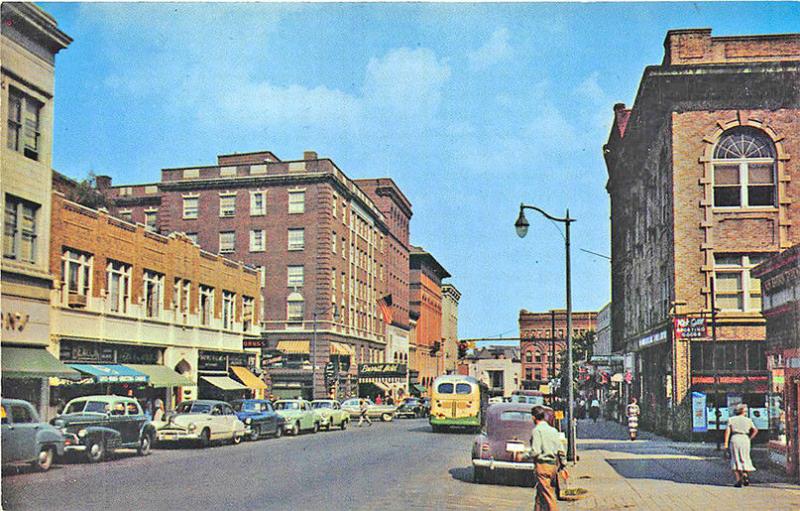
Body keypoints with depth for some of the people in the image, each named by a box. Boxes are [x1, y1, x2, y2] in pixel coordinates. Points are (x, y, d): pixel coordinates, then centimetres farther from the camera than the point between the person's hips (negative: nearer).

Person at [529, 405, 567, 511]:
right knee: (539, 494, 17)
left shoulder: (537, 430, -11)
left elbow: (535, 452, -18)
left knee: (548, 496, -4)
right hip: (554, 465, 7)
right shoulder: (553, 430, 11)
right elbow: (561, 451, 11)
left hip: (542, 465, -7)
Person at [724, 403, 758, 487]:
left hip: (734, 439, 0)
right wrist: (749, 438, 8)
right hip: (745, 439, 0)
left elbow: (727, 431, -1)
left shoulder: (731, 419, 8)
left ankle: (738, 480, -4)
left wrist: (726, 443, -2)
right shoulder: (748, 420, 8)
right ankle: (745, 475, -10)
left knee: (736, 461, 4)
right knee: (745, 459, 12)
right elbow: (755, 430, -1)